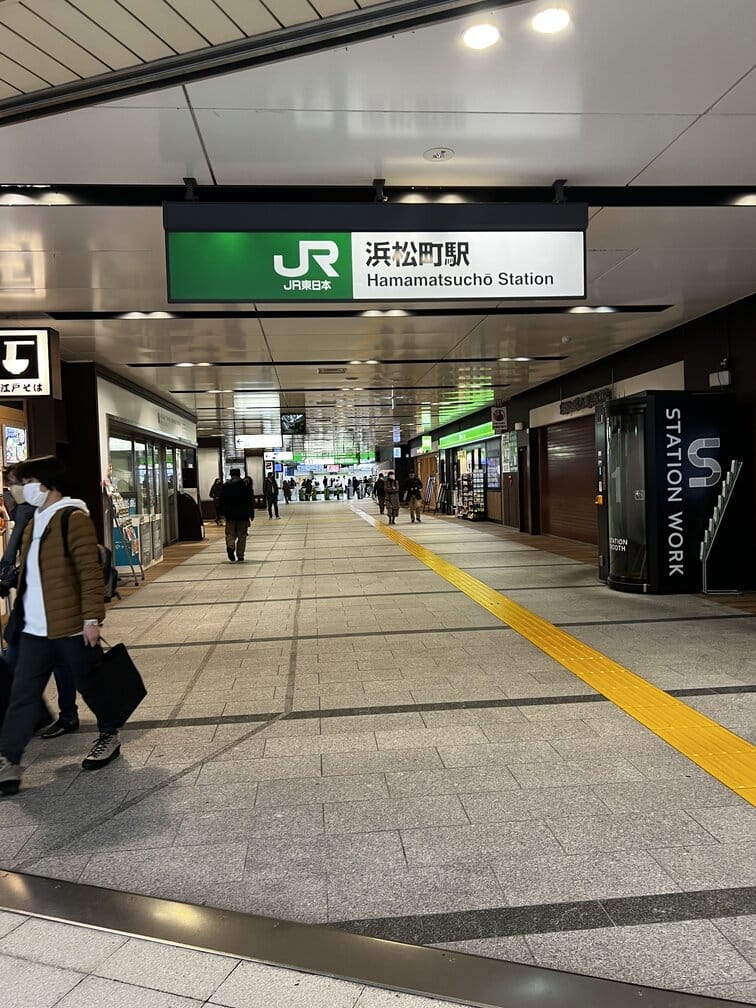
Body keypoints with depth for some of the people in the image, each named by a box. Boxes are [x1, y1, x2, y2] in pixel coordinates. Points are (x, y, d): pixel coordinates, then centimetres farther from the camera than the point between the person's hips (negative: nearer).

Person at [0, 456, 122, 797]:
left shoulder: (73, 519, -12)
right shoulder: (34, 522, 14)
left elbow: (90, 571, -17)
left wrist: (92, 617, -19)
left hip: (70, 626, -7)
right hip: (34, 629, 7)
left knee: (91, 685, 9)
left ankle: (110, 736, 30)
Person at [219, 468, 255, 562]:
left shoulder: (225, 485, 3)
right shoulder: (246, 484, 0)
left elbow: (222, 500, 3)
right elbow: (251, 500, -1)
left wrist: (223, 513, 11)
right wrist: (251, 514, 4)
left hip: (230, 515, 1)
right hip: (243, 515, -1)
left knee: (230, 534, 8)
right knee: (242, 535, 6)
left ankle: (230, 547, -22)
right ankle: (240, 556, 6)